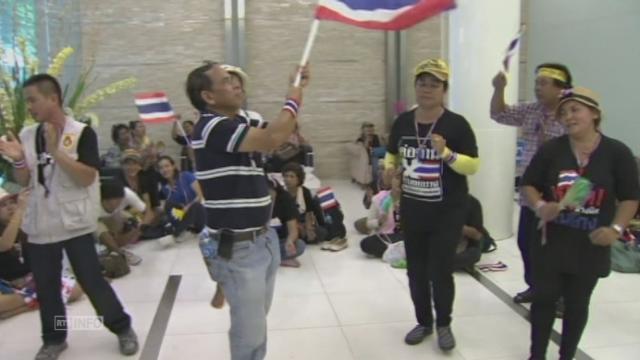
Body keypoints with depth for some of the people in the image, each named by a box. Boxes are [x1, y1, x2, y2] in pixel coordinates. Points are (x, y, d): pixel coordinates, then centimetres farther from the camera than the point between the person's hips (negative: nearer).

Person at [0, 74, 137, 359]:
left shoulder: (82, 133, -10)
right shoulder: (27, 135, 5)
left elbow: (86, 177, -18)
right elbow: (24, 181, 9)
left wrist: (55, 151, -25)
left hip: (75, 224, -5)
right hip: (39, 225, 5)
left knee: (91, 281, 1)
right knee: (45, 286, 11)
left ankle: (122, 328, 19)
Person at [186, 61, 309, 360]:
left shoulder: (237, 123, 9)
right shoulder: (212, 126, -19)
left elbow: (280, 134, 20)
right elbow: (272, 139, -29)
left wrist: (297, 90, 10)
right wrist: (293, 102, -11)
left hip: (262, 239, 9)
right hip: (237, 248, -9)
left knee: (256, 322, 21)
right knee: (250, 332, -1)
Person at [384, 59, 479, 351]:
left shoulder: (456, 124, -10)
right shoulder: (402, 122, 2)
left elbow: (473, 165, -12)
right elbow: (392, 155, 15)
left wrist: (446, 153, -27)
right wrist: (389, 167, -7)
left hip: (447, 212, -4)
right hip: (412, 210, 4)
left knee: (441, 271, 2)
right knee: (416, 270, 13)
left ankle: (444, 325, 26)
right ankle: (423, 322, 33)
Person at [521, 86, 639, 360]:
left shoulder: (617, 153, -6)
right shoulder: (550, 150, -3)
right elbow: (528, 185, 3)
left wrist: (616, 228, -15)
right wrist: (540, 206, -16)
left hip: (591, 245, -1)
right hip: (551, 240, 1)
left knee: (577, 304, 14)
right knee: (543, 299, 7)